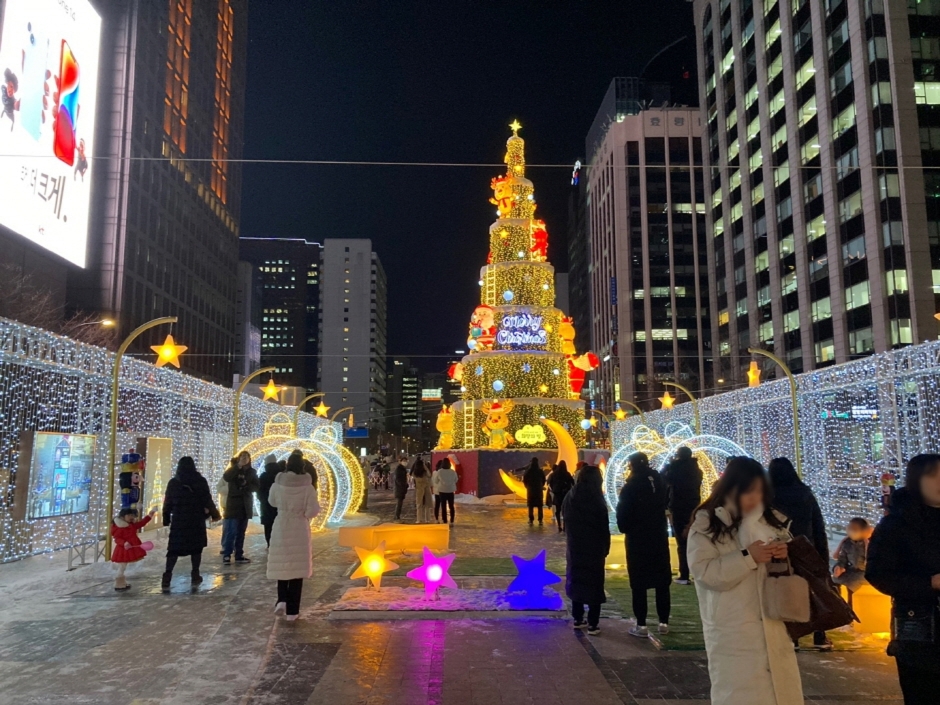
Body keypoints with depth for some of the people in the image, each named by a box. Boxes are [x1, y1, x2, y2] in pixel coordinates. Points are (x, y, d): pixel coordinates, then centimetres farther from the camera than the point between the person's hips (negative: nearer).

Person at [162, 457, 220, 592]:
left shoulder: (173, 482, 0)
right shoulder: (201, 481, -3)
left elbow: (167, 503, 2)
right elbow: (208, 501, -1)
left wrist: (166, 520, 10)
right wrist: (215, 514, 12)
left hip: (178, 522, 1)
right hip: (197, 522, 0)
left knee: (173, 550, 4)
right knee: (196, 549, 13)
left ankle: (166, 580, -5)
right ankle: (195, 576, 13)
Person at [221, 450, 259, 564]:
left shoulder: (252, 472, 9)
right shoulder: (234, 469, 0)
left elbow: (256, 487, 5)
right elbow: (226, 477, -21)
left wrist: (247, 485, -14)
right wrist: (238, 466, -27)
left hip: (245, 505, 4)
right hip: (233, 504, -4)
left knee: (241, 532, 9)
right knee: (231, 531, -9)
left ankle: (239, 555, 13)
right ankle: (226, 555, -6)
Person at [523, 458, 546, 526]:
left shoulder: (528, 471, -7)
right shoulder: (540, 471, -5)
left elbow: (524, 480, -3)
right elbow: (543, 480, 4)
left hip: (530, 490, 0)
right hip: (539, 490, 1)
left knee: (530, 506, 6)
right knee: (539, 506, 7)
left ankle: (531, 520, 2)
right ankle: (540, 521, 4)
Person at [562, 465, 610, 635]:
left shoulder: (570, 497, 0)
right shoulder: (596, 500, -15)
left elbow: (566, 521, 8)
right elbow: (604, 527, -10)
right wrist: (605, 548, 1)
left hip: (574, 547, 5)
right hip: (594, 548, -5)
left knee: (576, 581, 15)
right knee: (594, 584, 3)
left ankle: (578, 619, 20)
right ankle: (593, 624, 3)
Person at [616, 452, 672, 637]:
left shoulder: (631, 486, -12)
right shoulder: (659, 482, 2)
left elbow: (623, 512, -10)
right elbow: (664, 505, 13)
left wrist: (624, 529, 6)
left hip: (637, 539, -4)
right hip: (659, 536, 5)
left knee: (639, 582, 1)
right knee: (662, 581, 12)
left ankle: (641, 625, 1)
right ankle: (664, 622, 16)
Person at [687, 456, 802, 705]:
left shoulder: (771, 519, 9)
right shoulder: (706, 524, -8)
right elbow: (704, 572, -17)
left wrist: (784, 555, -5)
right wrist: (748, 557, -24)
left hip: (773, 624, 5)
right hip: (732, 631, -5)